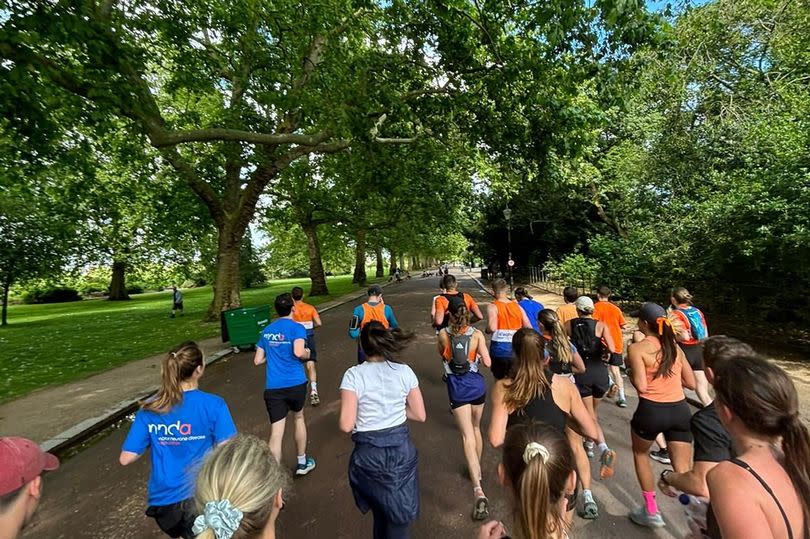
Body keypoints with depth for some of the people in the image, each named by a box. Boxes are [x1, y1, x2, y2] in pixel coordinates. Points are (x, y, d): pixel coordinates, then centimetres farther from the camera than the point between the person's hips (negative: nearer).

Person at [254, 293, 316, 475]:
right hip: (295, 383, -2)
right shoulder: (297, 327, -8)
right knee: (298, 417, 22)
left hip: (272, 387, 2)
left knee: (276, 432, 4)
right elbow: (299, 352, -23)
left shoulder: (267, 330, 9)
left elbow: (257, 360, 11)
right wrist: (307, 354, -2)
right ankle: (302, 463, 36)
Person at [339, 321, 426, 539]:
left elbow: (346, 425, -17)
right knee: (399, 517, 20)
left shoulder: (354, 375, -15)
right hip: (401, 449, 1)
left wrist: (364, 412, 2)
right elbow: (420, 415, -2)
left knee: (380, 513, 27)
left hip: (369, 454, -1)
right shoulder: (404, 371, -9)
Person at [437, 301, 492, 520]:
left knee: (467, 436, -1)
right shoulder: (477, 334, -7)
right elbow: (487, 363, -6)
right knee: (476, 428, 25)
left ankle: (478, 490, -13)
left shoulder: (443, 334, -5)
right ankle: (477, 469, 45)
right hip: (477, 385, 2)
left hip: (457, 388, -2)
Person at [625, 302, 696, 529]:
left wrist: (630, 368, 2)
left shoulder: (637, 348, -10)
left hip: (652, 410, -4)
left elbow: (641, 386, -15)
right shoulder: (674, 346, 8)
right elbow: (691, 383, 12)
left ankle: (651, 512, 29)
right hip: (680, 410, 5)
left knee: (640, 453, 23)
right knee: (683, 469, 12)